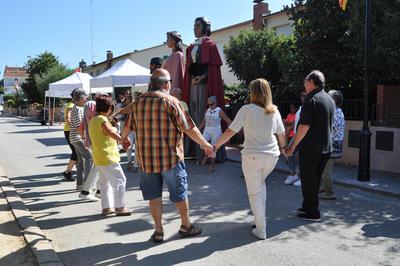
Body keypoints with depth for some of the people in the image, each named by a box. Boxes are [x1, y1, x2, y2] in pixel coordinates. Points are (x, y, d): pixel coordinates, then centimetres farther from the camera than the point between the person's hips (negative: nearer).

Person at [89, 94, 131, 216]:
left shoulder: (93, 120, 12)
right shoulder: (103, 120, -18)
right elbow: (111, 133, -34)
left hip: (98, 158, 10)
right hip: (108, 158, -10)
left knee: (104, 182, 17)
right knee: (119, 180, -2)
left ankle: (106, 207, 22)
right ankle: (120, 207, 2)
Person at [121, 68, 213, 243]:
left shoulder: (138, 102, 3)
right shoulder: (170, 101, -11)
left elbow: (129, 126, 16)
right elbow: (189, 128, -11)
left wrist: (123, 139, 37)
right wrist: (205, 144, 2)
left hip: (146, 158, 4)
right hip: (170, 157, -4)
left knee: (154, 195, 13)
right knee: (179, 192, 13)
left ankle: (158, 230, 20)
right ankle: (186, 225, 27)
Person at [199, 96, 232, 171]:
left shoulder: (219, 111, -7)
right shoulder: (207, 111, 7)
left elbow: (229, 121, -6)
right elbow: (203, 122, 19)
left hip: (216, 132, -4)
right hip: (207, 130, 4)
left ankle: (213, 166, 16)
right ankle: (206, 154, 4)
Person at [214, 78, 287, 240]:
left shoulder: (247, 109, -10)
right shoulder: (274, 111, 3)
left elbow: (230, 131, -13)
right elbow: (281, 134, 14)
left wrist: (215, 146, -3)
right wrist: (283, 148, 33)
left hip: (252, 156, -5)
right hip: (272, 155, 5)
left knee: (254, 193, 7)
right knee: (260, 183, 29)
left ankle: (261, 230, 11)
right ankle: (260, 217, 30)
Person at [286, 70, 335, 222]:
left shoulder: (311, 99, -15)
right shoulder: (330, 100, 11)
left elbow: (304, 126, -21)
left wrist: (292, 146, -14)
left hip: (310, 148, -8)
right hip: (326, 148, 8)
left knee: (308, 180, 4)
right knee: (315, 179, 18)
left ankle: (312, 213, 11)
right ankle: (308, 206, 29)